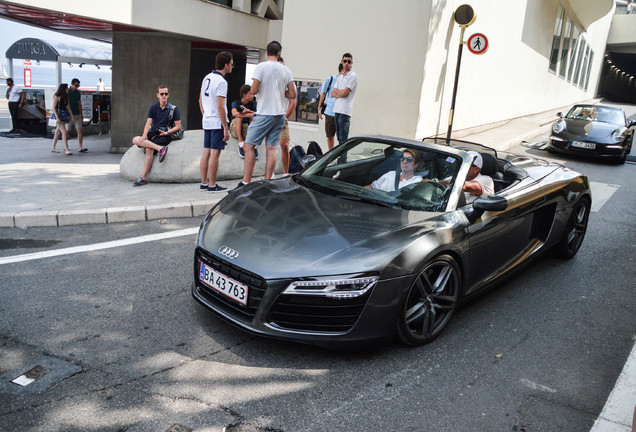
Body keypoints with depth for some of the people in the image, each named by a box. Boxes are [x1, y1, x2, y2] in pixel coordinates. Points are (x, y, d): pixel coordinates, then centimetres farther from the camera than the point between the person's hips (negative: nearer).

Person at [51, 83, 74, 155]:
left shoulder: (66, 97, 10)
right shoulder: (57, 96, -10)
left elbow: (68, 107, 14)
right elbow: (53, 107, -12)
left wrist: (72, 116, 8)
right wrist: (57, 118, -21)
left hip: (64, 115, 8)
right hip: (58, 114, -8)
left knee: (58, 132, 12)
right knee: (64, 132, -16)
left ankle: (53, 148, 21)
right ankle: (66, 150, -19)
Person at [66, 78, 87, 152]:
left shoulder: (78, 93, 10)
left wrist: (81, 115, 15)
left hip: (77, 115, 3)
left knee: (80, 131, -9)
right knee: (67, 131, 6)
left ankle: (81, 147, -13)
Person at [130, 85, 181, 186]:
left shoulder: (174, 109, 4)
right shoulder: (153, 108, 14)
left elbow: (178, 126, 1)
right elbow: (148, 123, 7)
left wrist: (166, 132, -13)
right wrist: (144, 135, -12)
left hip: (164, 136, -5)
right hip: (152, 134, 5)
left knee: (149, 149, -31)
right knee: (135, 140, -23)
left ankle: (142, 178, -29)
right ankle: (160, 148, -35)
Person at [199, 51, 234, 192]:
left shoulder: (207, 78, 12)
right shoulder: (221, 82, -15)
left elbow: (200, 100, 18)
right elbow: (220, 107, -19)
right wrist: (226, 128, -17)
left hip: (207, 121, 8)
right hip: (218, 122, -8)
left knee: (206, 152, 11)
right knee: (215, 153, -4)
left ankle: (204, 183, 17)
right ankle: (212, 185, 0)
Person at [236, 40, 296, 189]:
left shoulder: (261, 67, -6)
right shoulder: (286, 70, 8)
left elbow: (253, 91, -12)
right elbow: (292, 95, 8)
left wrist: (262, 88, 10)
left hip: (264, 114, -5)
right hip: (280, 115, 5)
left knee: (249, 146, -2)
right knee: (271, 148, 6)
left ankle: (246, 182, -6)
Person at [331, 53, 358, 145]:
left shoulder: (353, 76, -4)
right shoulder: (340, 77, 21)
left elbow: (344, 92, -13)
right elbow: (332, 93, 15)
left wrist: (336, 91, 7)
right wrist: (340, 93, -5)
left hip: (345, 110, -8)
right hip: (337, 109, 8)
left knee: (343, 137, -10)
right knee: (339, 136, 10)